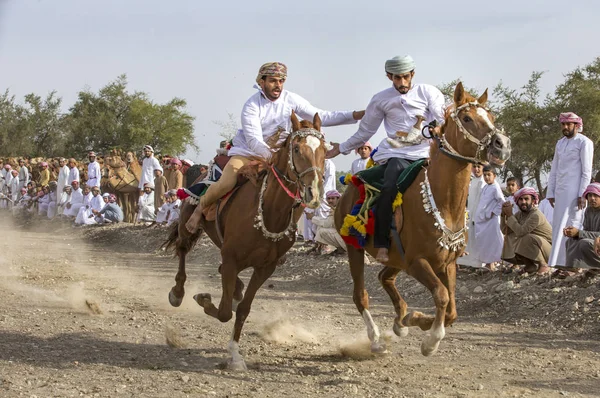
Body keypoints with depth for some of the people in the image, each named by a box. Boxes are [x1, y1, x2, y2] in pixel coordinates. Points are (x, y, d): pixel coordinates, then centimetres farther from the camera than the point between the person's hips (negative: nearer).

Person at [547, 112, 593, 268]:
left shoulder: (584, 142, -3)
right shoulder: (560, 143, 19)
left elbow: (587, 171, -8)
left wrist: (582, 195, -15)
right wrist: (550, 192, 13)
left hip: (574, 191, -7)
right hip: (560, 191, 7)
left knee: (570, 227, -10)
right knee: (558, 226, 3)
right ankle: (560, 262, 3)